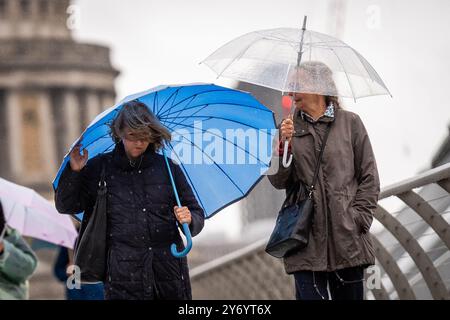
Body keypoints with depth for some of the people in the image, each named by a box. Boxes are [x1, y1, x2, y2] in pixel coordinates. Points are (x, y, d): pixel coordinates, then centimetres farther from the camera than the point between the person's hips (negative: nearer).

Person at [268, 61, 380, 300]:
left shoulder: (350, 123, 5)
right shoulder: (290, 127, 10)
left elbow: (369, 178, 4)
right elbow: (278, 181, 4)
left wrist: (358, 218, -5)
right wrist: (284, 146, -10)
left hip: (347, 237, -1)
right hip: (307, 238, 1)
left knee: (349, 295, 3)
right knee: (310, 295, -4)